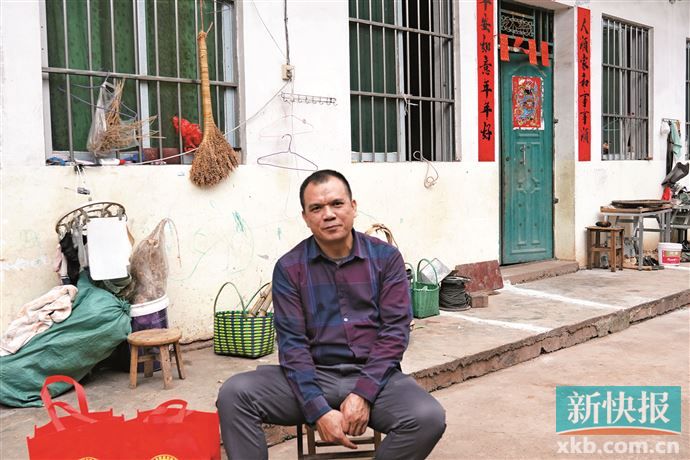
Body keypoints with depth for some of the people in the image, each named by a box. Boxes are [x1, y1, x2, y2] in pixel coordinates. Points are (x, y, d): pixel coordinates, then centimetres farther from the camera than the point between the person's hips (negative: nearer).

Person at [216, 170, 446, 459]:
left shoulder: (386, 257, 1)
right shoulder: (289, 268, 1)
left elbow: (395, 330, -5)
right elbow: (292, 342, -6)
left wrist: (363, 394, -18)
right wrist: (319, 410, -19)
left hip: (373, 375, 0)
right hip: (314, 376, 0)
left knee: (429, 418, -29)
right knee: (234, 394, -24)